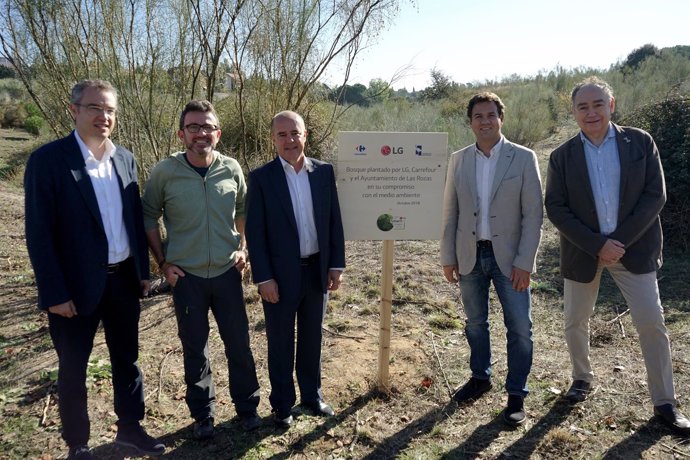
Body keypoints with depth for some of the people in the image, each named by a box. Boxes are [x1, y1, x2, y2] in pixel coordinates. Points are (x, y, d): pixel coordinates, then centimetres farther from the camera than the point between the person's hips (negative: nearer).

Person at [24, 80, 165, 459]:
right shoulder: (47, 159, -12)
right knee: (73, 368, 13)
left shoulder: (125, 159, 5)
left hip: (123, 279, 5)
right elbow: (38, 233, -13)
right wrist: (55, 293, -15)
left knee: (127, 358, 17)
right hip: (76, 285, -5)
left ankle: (129, 427, 37)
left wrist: (143, 269, 8)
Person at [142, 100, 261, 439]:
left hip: (227, 272, 1)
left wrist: (243, 247, 4)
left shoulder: (231, 169, -5)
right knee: (194, 348, 12)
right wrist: (162, 263, -3)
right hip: (186, 276, -1)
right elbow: (148, 218, 2)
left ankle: (247, 407, 30)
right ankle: (202, 414, 31)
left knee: (238, 343, 10)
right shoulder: (164, 172, -10)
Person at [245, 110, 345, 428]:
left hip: (317, 270, 3)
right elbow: (255, 232, -9)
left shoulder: (324, 171, 1)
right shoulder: (261, 178, -9)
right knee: (281, 343, 11)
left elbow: (334, 221, 5)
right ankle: (282, 403, 29)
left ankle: (312, 395, 36)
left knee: (312, 338, 18)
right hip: (281, 273, -3)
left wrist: (336, 264, 2)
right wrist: (264, 277, -12)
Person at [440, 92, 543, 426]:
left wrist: (524, 262, -12)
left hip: (508, 257, -2)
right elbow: (450, 212, 6)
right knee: (475, 323, 16)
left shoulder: (523, 158, -5)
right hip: (470, 256, 3)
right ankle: (480, 377, 36)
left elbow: (533, 215, -7)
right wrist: (447, 257, 3)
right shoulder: (459, 160, 3)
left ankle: (516, 395, 19)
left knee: (519, 328, 2)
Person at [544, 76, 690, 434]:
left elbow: (655, 195, -7)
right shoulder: (562, 156, -3)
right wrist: (597, 245, -16)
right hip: (582, 251, 1)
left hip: (633, 248, -1)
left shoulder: (640, 142, -3)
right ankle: (582, 377, 36)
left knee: (652, 322, 0)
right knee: (575, 321, 12)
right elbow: (556, 208, -7)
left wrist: (620, 241, -15)